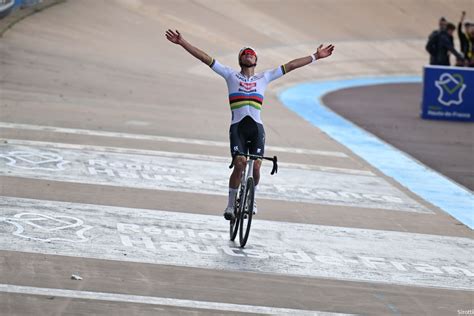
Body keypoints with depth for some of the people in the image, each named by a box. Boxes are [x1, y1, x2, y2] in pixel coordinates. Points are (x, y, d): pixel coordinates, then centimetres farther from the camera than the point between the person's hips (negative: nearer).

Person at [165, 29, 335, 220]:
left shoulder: (264, 78, 19)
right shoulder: (231, 76, 15)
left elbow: (290, 65, 19)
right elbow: (205, 58, 12)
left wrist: (316, 56, 18)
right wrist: (182, 43, 7)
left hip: (256, 127, 2)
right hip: (237, 126, -2)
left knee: (255, 167, -10)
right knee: (240, 164, -19)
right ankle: (231, 205, -5)